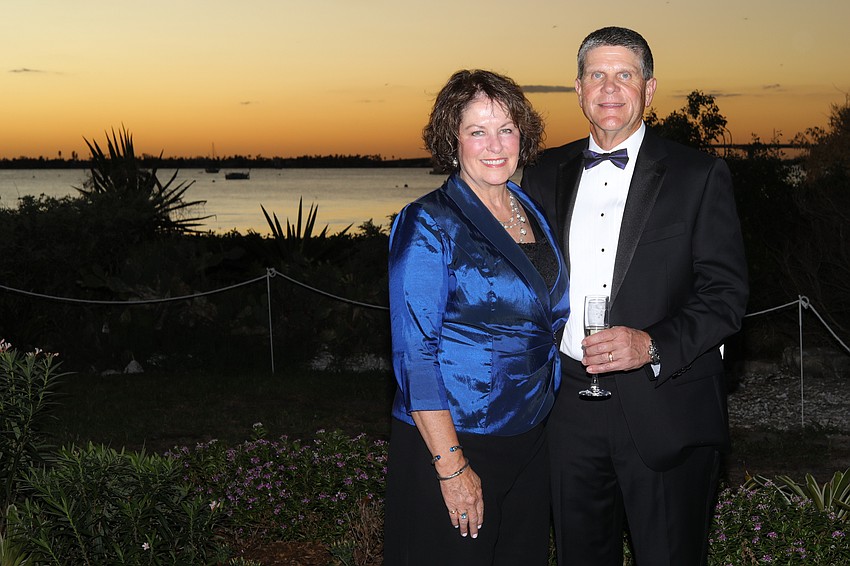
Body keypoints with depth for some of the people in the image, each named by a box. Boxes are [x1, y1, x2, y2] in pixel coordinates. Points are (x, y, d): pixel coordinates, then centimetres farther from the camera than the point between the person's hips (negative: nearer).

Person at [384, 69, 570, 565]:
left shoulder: (533, 212, 7)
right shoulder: (429, 224, -13)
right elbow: (414, 353, -17)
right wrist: (451, 467, -20)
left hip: (530, 440, 7)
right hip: (452, 440, -6)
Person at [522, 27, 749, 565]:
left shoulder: (700, 176, -2)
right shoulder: (546, 175, 10)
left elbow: (726, 293, -6)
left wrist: (653, 344, -21)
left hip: (667, 410, -3)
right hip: (571, 409, 3)